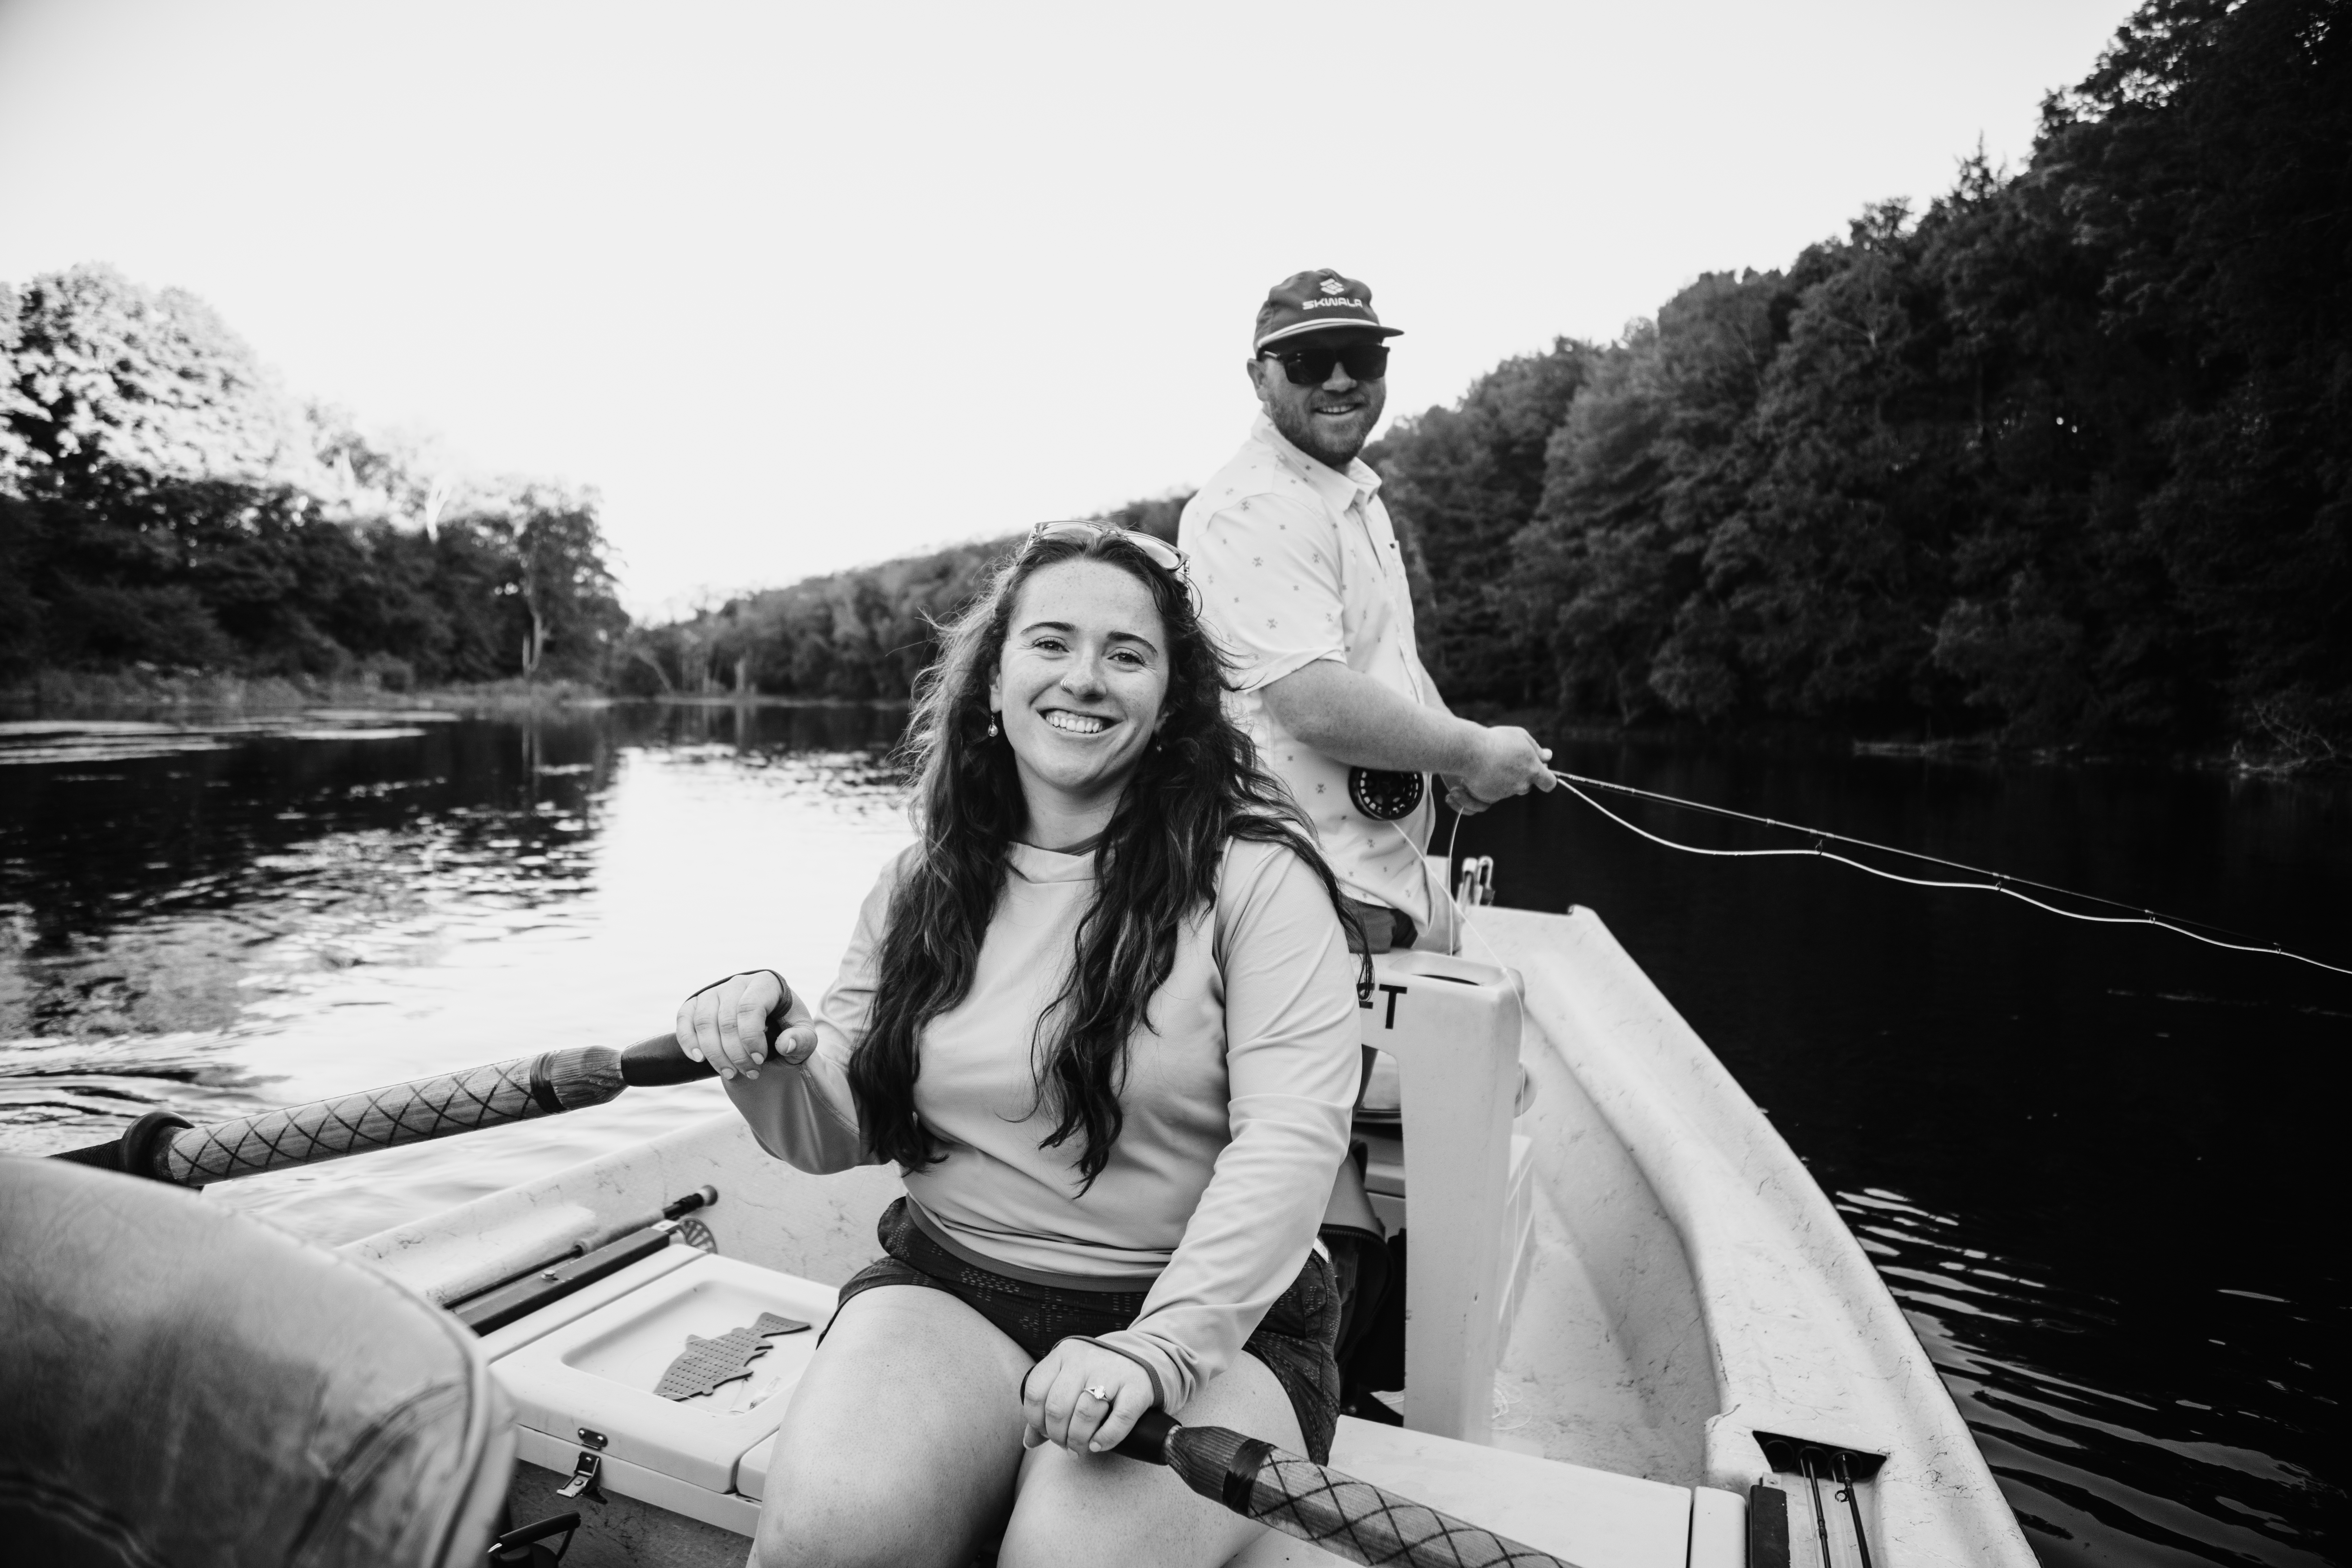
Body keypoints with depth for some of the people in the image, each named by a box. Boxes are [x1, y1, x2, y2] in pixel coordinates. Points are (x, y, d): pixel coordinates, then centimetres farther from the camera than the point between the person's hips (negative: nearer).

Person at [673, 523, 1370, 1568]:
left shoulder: (1254, 874, -9)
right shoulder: (924, 886, 6)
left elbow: (1291, 1137, -16)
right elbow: (843, 1133, 9)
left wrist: (1158, 1346, -25)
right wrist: (772, 1066, -12)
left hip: (1210, 1316, -2)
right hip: (944, 1291, 3)